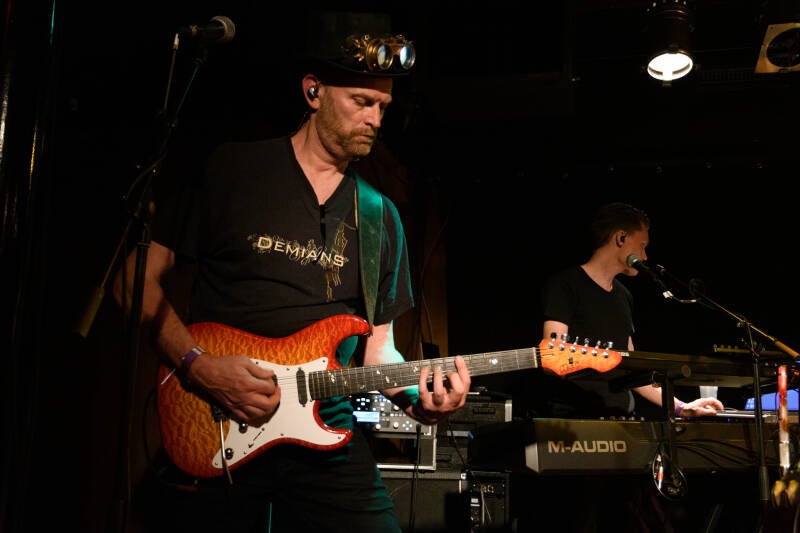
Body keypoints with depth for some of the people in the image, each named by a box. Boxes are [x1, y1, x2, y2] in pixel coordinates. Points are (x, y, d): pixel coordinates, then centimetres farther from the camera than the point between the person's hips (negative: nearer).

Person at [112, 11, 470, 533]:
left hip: (326, 440, 3)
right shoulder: (229, 170, -2)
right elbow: (138, 280, -1)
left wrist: (418, 393, -6)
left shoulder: (380, 217, 9)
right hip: (212, 441, -2)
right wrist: (198, 366, -13)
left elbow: (377, 345, 13)